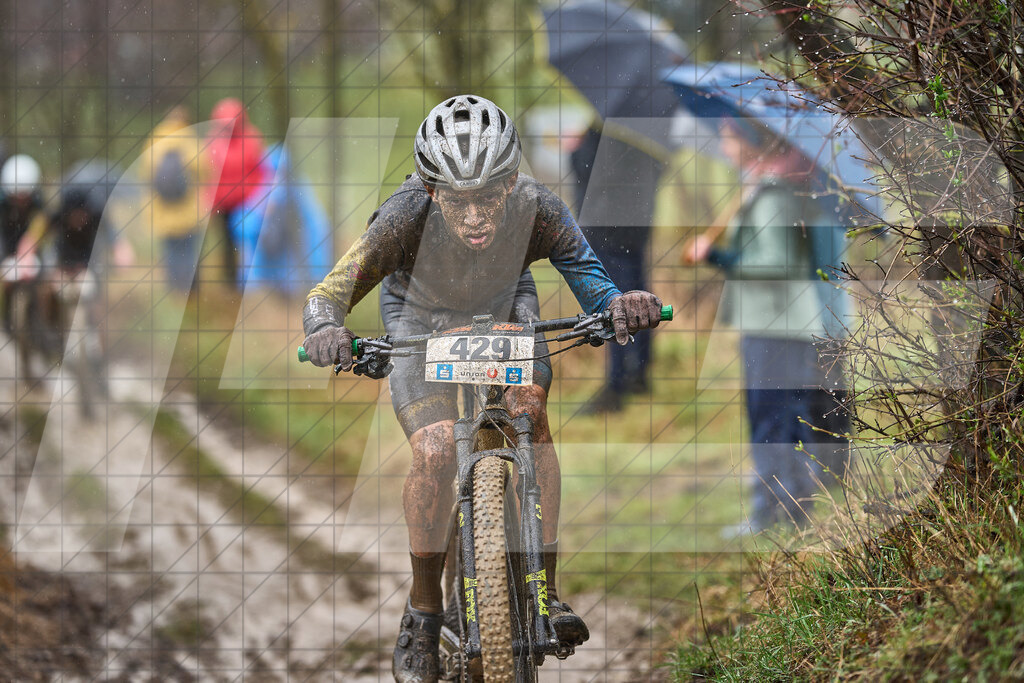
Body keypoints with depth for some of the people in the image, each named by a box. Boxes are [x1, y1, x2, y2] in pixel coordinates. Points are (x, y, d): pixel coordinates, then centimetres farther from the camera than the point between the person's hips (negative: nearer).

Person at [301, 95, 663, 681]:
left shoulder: (538, 210, -35)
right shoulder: (407, 217, -38)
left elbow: (591, 282, -32)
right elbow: (328, 295, -38)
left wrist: (622, 306, -56)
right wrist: (327, 330, -61)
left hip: (504, 310, 1)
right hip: (422, 319, -1)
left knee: (534, 422, -24)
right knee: (435, 452, -22)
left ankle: (546, 593, -16)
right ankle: (424, 611, -5)